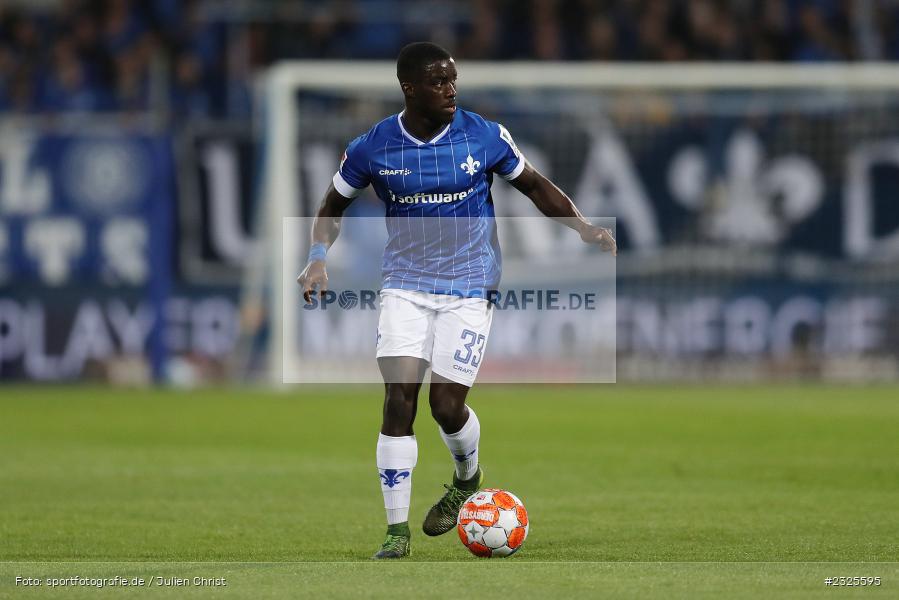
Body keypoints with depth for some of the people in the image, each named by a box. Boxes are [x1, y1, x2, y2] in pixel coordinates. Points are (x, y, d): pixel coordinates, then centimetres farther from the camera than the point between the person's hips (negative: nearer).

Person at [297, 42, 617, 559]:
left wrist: (584, 227, -5)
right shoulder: (373, 148, -4)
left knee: (447, 405, -7)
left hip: (469, 287, -1)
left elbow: (534, 185, 8)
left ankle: (468, 478, 29)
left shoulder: (484, 136, -6)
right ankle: (398, 530, -5)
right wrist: (319, 258, -6)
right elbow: (334, 206, 11)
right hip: (405, 284, 1)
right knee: (399, 397, -13)